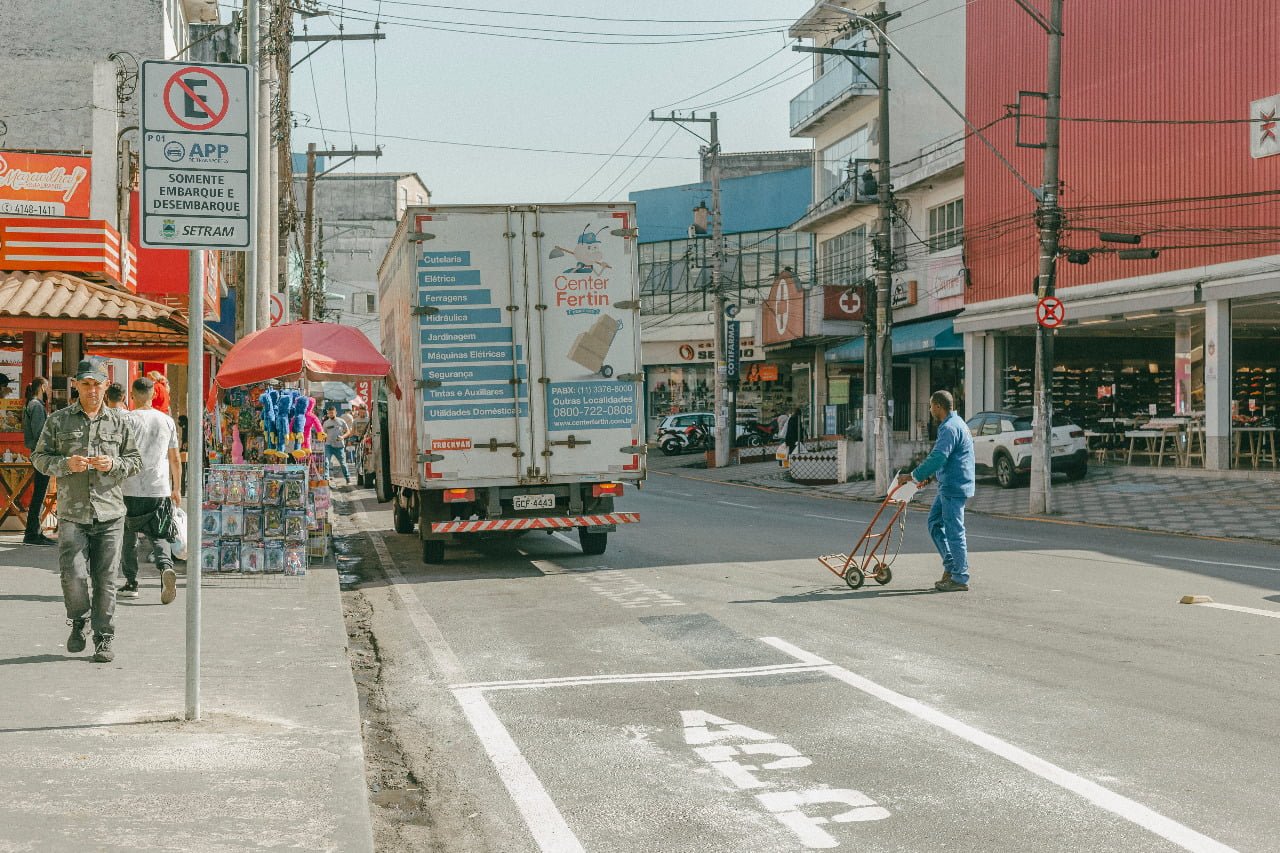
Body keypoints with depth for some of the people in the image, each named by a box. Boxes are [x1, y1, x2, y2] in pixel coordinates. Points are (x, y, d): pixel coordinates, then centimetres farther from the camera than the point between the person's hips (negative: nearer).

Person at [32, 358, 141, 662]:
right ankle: (78, 622, 20)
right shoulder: (58, 420, 8)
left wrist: (113, 464, -8)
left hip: (110, 514, 1)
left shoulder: (120, 421, 10)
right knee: (73, 575, -9)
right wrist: (65, 463, -10)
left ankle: (104, 640, 11)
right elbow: (39, 457, 9)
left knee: (105, 580, 0)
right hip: (72, 513, -1)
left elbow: (135, 460, 13)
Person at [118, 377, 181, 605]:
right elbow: (175, 460, 13)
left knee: (128, 537, 11)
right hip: (160, 490, 3)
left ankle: (131, 583, 15)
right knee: (159, 535, 5)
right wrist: (176, 489, 22)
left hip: (131, 490, -3)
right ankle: (166, 567, -23)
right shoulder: (167, 421, 9)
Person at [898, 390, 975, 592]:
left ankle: (960, 579, 0)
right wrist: (924, 475, 23)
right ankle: (950, 567, 18)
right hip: (948, 487, 11)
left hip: (953, 488, -11)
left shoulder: (950, 428, -18)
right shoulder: (954, 424, 17)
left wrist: (913, 476, -20)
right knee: (935, 524, 15)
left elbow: (938, 458, -25)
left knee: (954, 531, -5)